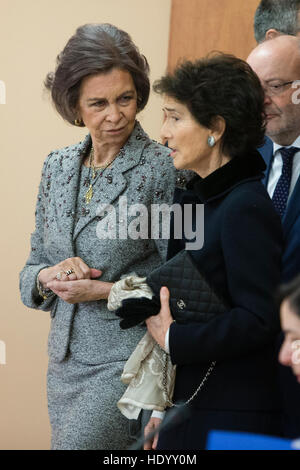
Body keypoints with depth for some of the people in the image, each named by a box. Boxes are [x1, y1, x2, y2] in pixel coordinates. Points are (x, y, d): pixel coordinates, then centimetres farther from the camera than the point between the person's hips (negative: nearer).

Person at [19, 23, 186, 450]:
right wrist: (50, 277, -7)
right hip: (67, 358, 6)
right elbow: (34, 266, 14)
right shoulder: (58, 166, 8)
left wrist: (106, 290, -17)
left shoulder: (163, 170, -10)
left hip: (129, 361, -6)